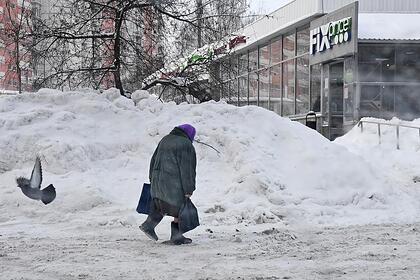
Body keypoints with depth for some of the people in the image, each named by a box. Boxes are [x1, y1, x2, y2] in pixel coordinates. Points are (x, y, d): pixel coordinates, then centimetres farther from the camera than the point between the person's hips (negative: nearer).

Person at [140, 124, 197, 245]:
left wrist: (152, 179, 24)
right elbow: (187, 169, -13)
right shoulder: (186, 145, -10)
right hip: (174, 183, -7)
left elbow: (154, 160, 17)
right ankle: (176, 236, 10)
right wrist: (188, 189, -11)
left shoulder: (165, 140, 12)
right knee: (179, 207, 5)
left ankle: (148, 225, 13)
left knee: (161, 203, 22)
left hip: (158, 179, 7)